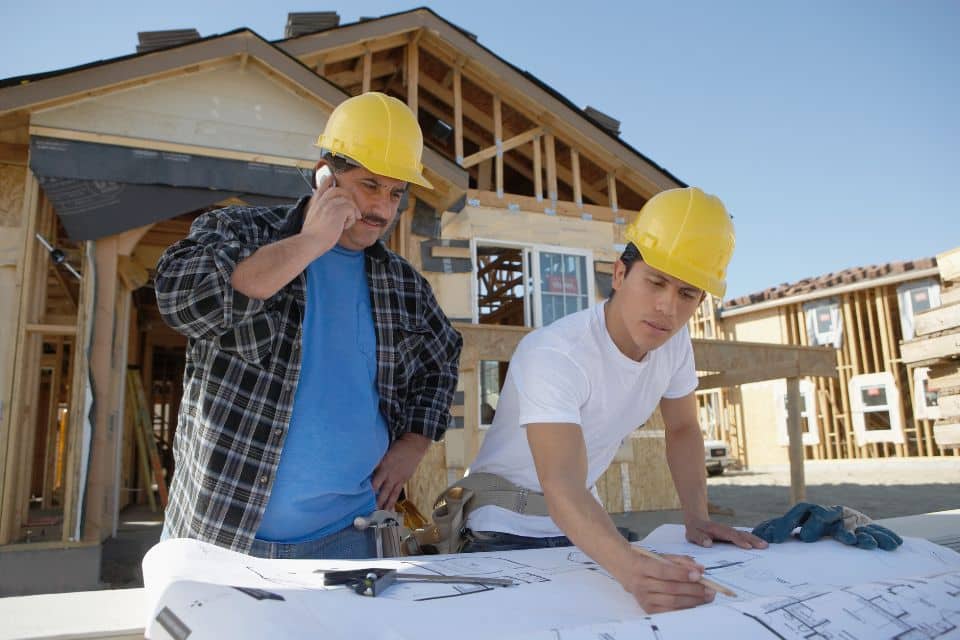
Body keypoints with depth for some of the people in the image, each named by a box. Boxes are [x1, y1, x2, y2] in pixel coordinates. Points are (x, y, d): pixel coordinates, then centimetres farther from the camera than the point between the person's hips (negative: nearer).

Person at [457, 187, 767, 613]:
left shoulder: (674, 342, -10)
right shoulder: (553, 355, -32)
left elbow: (683, 430, 5)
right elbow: (562, 490, -42)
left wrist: (697, 518, -7)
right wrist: (631, 569, -58)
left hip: (584, 526, 6)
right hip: (508, 531, -6)